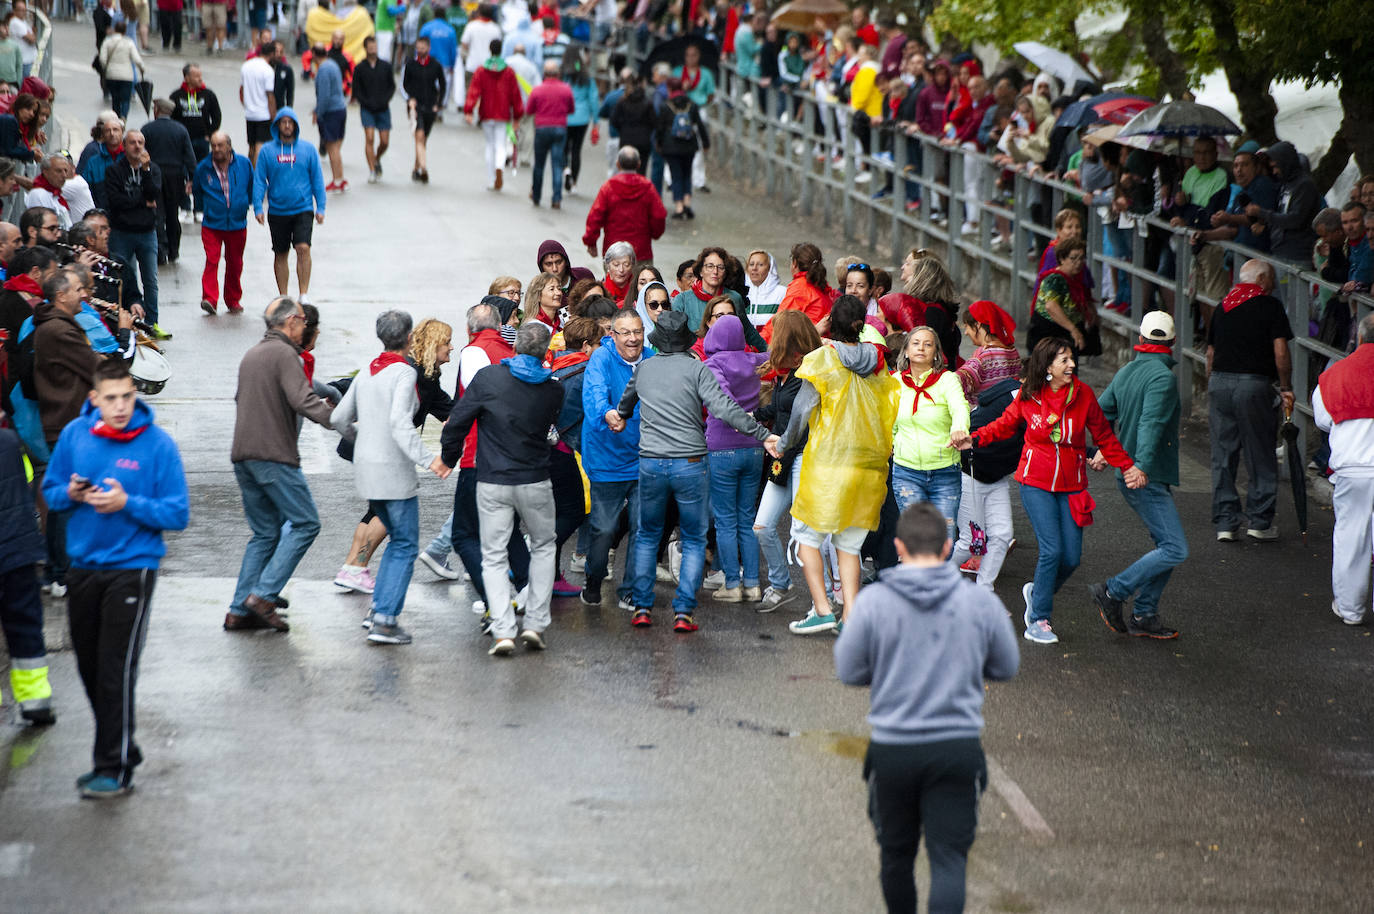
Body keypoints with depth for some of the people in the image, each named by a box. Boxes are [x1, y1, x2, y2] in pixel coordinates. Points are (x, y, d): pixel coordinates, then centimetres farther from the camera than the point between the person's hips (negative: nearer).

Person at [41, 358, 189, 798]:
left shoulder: (157, 444, -10)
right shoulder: (75, 434, 1)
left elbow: (178, 514, -9)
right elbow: (50, 491, 11)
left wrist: (127, 504, -22)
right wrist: (71, 494, -11)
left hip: (132, 568, -5)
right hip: (84, 567, 5)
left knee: (116, 670, -8)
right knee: (89, 668, 11)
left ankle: (115, 769, -1)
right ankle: (120, 751, 27)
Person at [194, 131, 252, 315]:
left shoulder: (244, 164, -2)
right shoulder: (203, 167, -4)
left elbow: (252, 188, 15)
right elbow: (197, 191, 14)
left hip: (237, 223, 2)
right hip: (212, 224, -2)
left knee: (234, 263, 10)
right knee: (212, 260, -15)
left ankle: (233, 300, 23)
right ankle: (210, 299, -18)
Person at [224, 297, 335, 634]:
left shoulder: (251, 355, 20)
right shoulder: (284, 354, -9)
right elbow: (302, 400, -21)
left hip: (243, 455, 9)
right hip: (273, 455, -9)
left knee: (265, 533, 12)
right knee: (305, 523, -3)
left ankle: (240, 611, 6)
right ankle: (263, 594, -11)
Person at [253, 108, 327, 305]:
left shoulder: (308, 149, 2)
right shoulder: (267, 151, 1)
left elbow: (317, 180, 6)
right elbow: (259, 181, 2)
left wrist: (320, 208, 1)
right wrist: (258, 208, -7)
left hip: (303, 209, -1)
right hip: (277, 212, 1)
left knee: (303, 248, -18)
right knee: (280, 254, 9)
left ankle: (304, 294, -14)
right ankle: (283, 296, 19)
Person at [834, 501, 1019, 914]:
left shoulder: (873, 601, -8)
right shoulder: (982, 602, -4)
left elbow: (848, 671, -1)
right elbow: (1007, 667, 9)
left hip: (892, 751, 0)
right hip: (958, 748, 0)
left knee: (896, 854, 19)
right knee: (949, 859, -1)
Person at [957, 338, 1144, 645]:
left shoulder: (1083, 394, -3)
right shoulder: (1028, 396, -6)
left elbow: (1103, 436, 7)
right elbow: (1005, 425, 11)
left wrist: (1128, 466, 1)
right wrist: (974, 440, -2)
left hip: (1071, 486, 2)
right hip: (1036, 484, -2)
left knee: (1072, 557, -2)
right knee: (1052, 550, -14)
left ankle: (1038, 592, 29)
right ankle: (1037, 622, 0)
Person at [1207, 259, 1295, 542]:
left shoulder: (1223, 306, 14)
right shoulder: (1270, 306, -3)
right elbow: (1281, 353, -10)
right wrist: (1286, 388, 0)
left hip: (1219, 381, 5)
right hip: (1254, 382, -5)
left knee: (1223, 457, 8)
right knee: (1261, 458, 5)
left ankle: (1225, 522, 8)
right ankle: (1259, 521, 6)